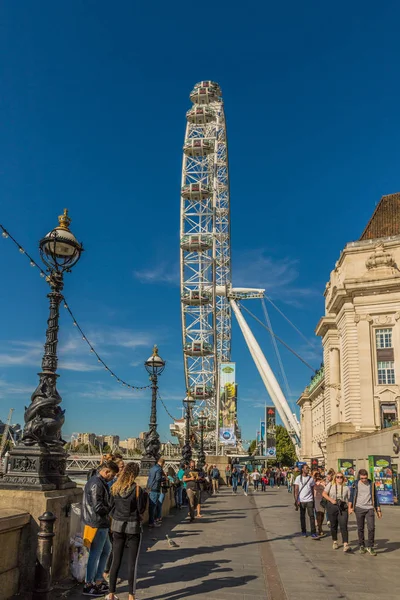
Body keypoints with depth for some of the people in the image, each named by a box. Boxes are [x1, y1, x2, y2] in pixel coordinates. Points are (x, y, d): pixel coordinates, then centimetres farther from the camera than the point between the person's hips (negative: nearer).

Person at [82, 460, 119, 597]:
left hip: (101, 523, 10)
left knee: (106, 549, 20)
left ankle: (98, 580, 29)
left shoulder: (99, 482, 11)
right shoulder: (97, 484, -22)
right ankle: (88, 585, 15)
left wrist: (110, 509, 4)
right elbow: (98, 507, -24)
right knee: (95, 554, 2)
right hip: (97, 524, -10)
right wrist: (112, 510, -10)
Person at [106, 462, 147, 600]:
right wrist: (145, 496, 4)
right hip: (133, 527, -4)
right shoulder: (137, 489, -14)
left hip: (118, 525, 4)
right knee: (132, 563, 4)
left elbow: (112, 507, 7)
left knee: (116, 561, 13)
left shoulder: (115, 488, -1)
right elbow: (141, 510, -8)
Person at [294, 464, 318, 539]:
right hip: (301, 500, -1)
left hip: (309, 500, 1)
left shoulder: (311, 478, 6)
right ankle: (303, 532, 22)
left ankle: (313, 533, -6)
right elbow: (296, 490, -3)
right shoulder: (298, 478, -1)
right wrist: (297, 500, -12)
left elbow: (312, 490, 12)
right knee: (302, 516, 9)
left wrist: (313, 500, 11)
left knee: (311, 516, -7)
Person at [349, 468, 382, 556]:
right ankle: (362, 546, 19)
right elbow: (351, 496, 3)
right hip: (359, 508, 0)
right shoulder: (355, 484, 1)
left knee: (371, 528, -8)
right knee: (360, 529, 5)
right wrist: (350, 507, -7)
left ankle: (370, 547, 5)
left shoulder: (372, 484, 5)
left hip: (370, 508, 0)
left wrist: (378, 510, 12)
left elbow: (375, 497, 12)